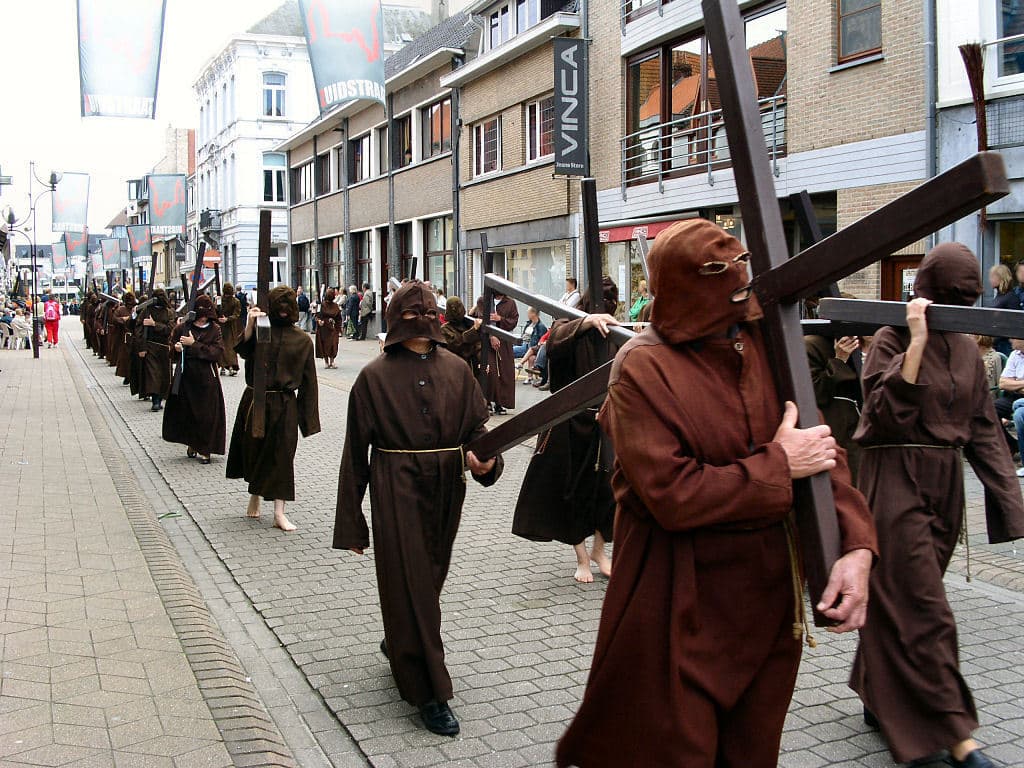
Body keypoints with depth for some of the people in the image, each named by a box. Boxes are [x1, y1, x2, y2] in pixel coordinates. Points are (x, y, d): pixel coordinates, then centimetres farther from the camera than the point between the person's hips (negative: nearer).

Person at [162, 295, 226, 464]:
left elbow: (218, 353, -16)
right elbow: (171, 342, 19)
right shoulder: (184, 327, 4)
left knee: (206, 415, -1)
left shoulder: (215, 330, -4)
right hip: (186, 376, 3)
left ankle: (205, 450, 9)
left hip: (206, 379, -3)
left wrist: (194, 345, -17)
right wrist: (176, 347, -5)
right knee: (185, 412, 7)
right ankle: (191, 444, 25)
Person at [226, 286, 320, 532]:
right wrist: (249, 325, -32)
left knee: (282, 455, -2)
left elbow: (308, 380, 4)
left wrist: (308, 417, -1)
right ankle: (254, 496, 35)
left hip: (284, 405, 0)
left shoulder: (302, 340, 3)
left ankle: (279, 512, 1)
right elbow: (242, 349, -16)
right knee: (254, 449, 11)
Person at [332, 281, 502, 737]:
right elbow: (356, 452, -2)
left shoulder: (457, 369, 5)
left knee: (430, 576, 17)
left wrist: (484, 460, -17)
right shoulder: (376, 376, -4)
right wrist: (351, 521, -3)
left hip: (446, 492, 4)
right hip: (397, 491, -4)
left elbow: (477, 424, 7)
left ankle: (398, 644, 46)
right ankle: (429, 694, 7)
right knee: (409, 583, -1)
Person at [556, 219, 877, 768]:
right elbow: (673, 496, -23)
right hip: (682, 596, -5)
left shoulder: (766, 346, 0)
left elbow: (822, 451, -1)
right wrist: (778, 465, -18)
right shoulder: (644, 370, -16)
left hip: (770, 582, 6)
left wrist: (856, 544, -16)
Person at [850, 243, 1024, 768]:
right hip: (896, 482, -6)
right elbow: (886, 415, -22)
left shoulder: (966, 351, 11)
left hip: (945, 484, 7)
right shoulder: (892, 340, -9)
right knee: (922, 609, -5)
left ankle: (880, 699, 27)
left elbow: (982, 428, 13)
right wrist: (917, 341, -24)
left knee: (899, 600, 14)